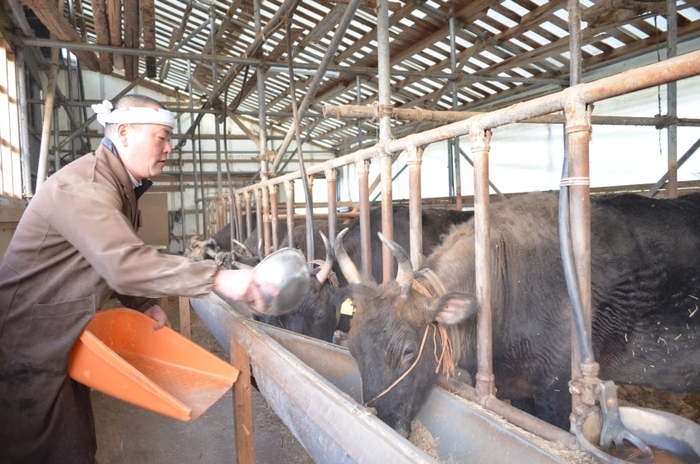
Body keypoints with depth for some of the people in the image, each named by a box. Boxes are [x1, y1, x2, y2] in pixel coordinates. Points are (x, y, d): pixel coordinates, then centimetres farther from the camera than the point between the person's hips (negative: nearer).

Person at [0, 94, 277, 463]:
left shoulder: (121, 186, 8)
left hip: (60, 346, 9)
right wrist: (218, 279, -40)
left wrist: (145, 304, 3)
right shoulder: (83, 187, -24)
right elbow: (125, 264, -37)